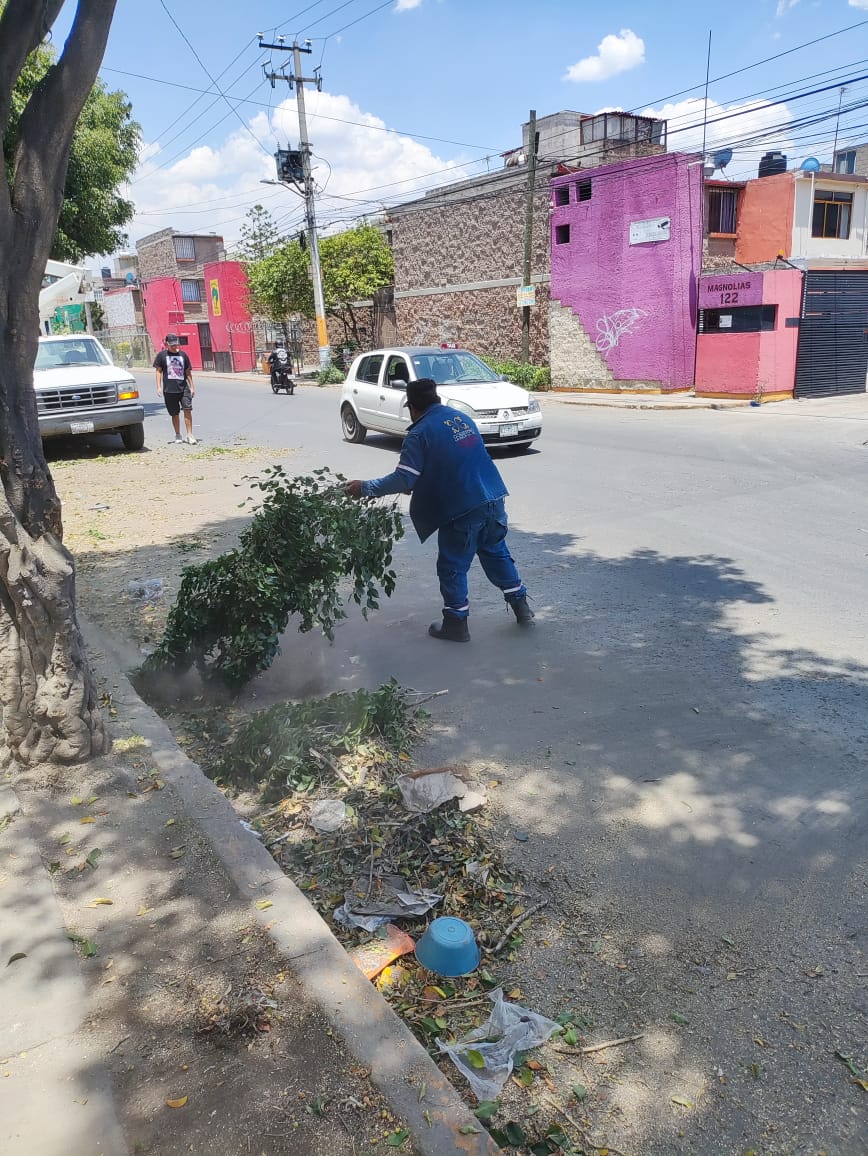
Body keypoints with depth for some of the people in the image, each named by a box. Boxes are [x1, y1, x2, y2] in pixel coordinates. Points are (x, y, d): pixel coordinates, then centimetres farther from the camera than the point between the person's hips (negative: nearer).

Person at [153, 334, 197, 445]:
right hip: (169, 390, -1)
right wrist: (159, 387, -1)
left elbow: (188, 372, 14)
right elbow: (159, 371, 6)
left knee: (187, 410, -13)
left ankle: (190, 435, -10)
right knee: (175, 414, 7)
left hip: (184, 388, 1)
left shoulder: (183, 354, 10)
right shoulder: (162, 355, 5)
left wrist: (192, 387, 10)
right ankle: (178, 436, 19)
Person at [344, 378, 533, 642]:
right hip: (494, 501, 7)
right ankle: (521, 607, 31)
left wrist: (365, 488, -2)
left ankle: (456, 623, 18)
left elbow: (403, 479, -12)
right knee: (497, 554, 24)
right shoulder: (462, 417, 15)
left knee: (452, 567, 10)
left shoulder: (419, 434, -8)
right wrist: (421, 483, 30)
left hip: (462, 511, -7)